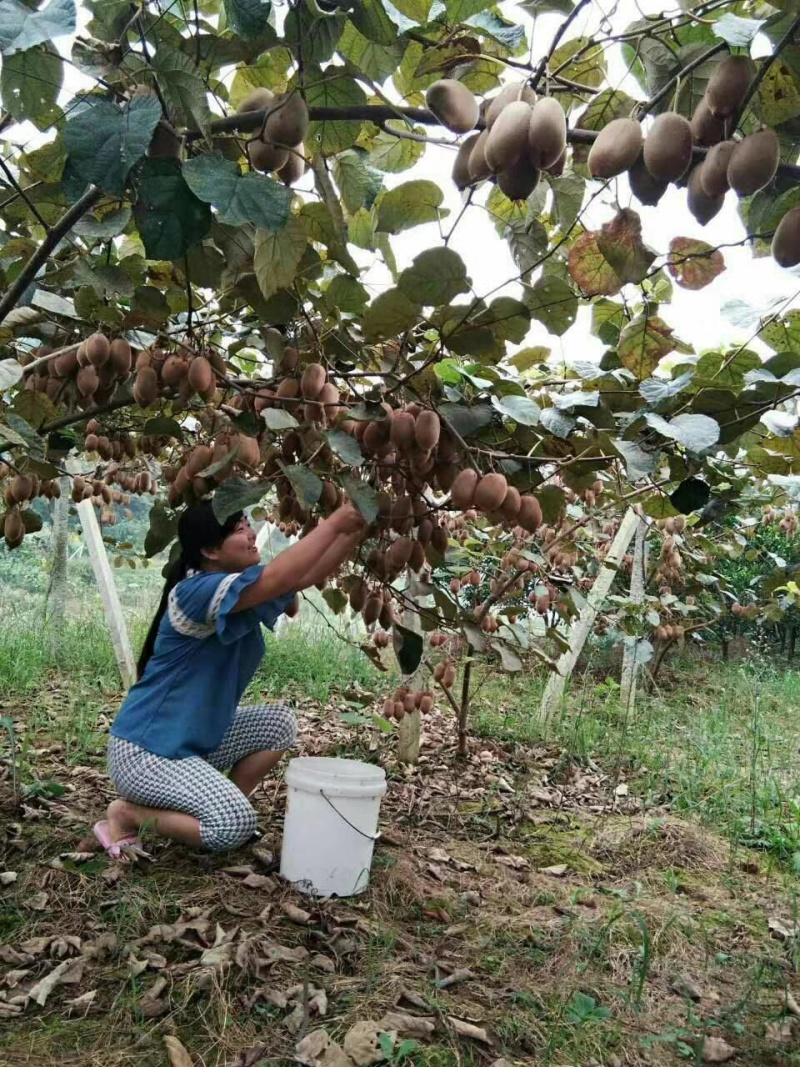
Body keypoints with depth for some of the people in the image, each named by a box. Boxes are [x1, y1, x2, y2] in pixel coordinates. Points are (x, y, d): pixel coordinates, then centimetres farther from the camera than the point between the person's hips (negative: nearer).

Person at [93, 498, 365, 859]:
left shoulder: (244, 589, 3)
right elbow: (278, 579, -38)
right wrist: (335, 521, -32)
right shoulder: (196, 593, -25)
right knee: (235, 823, -22)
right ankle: (126, 814, -1)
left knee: (279, 721, 0)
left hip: (198, 740, 9)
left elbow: (307, 575, -4)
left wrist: (358, 527, -16)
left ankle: (216, 807, 9)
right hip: (144, 751, -9)